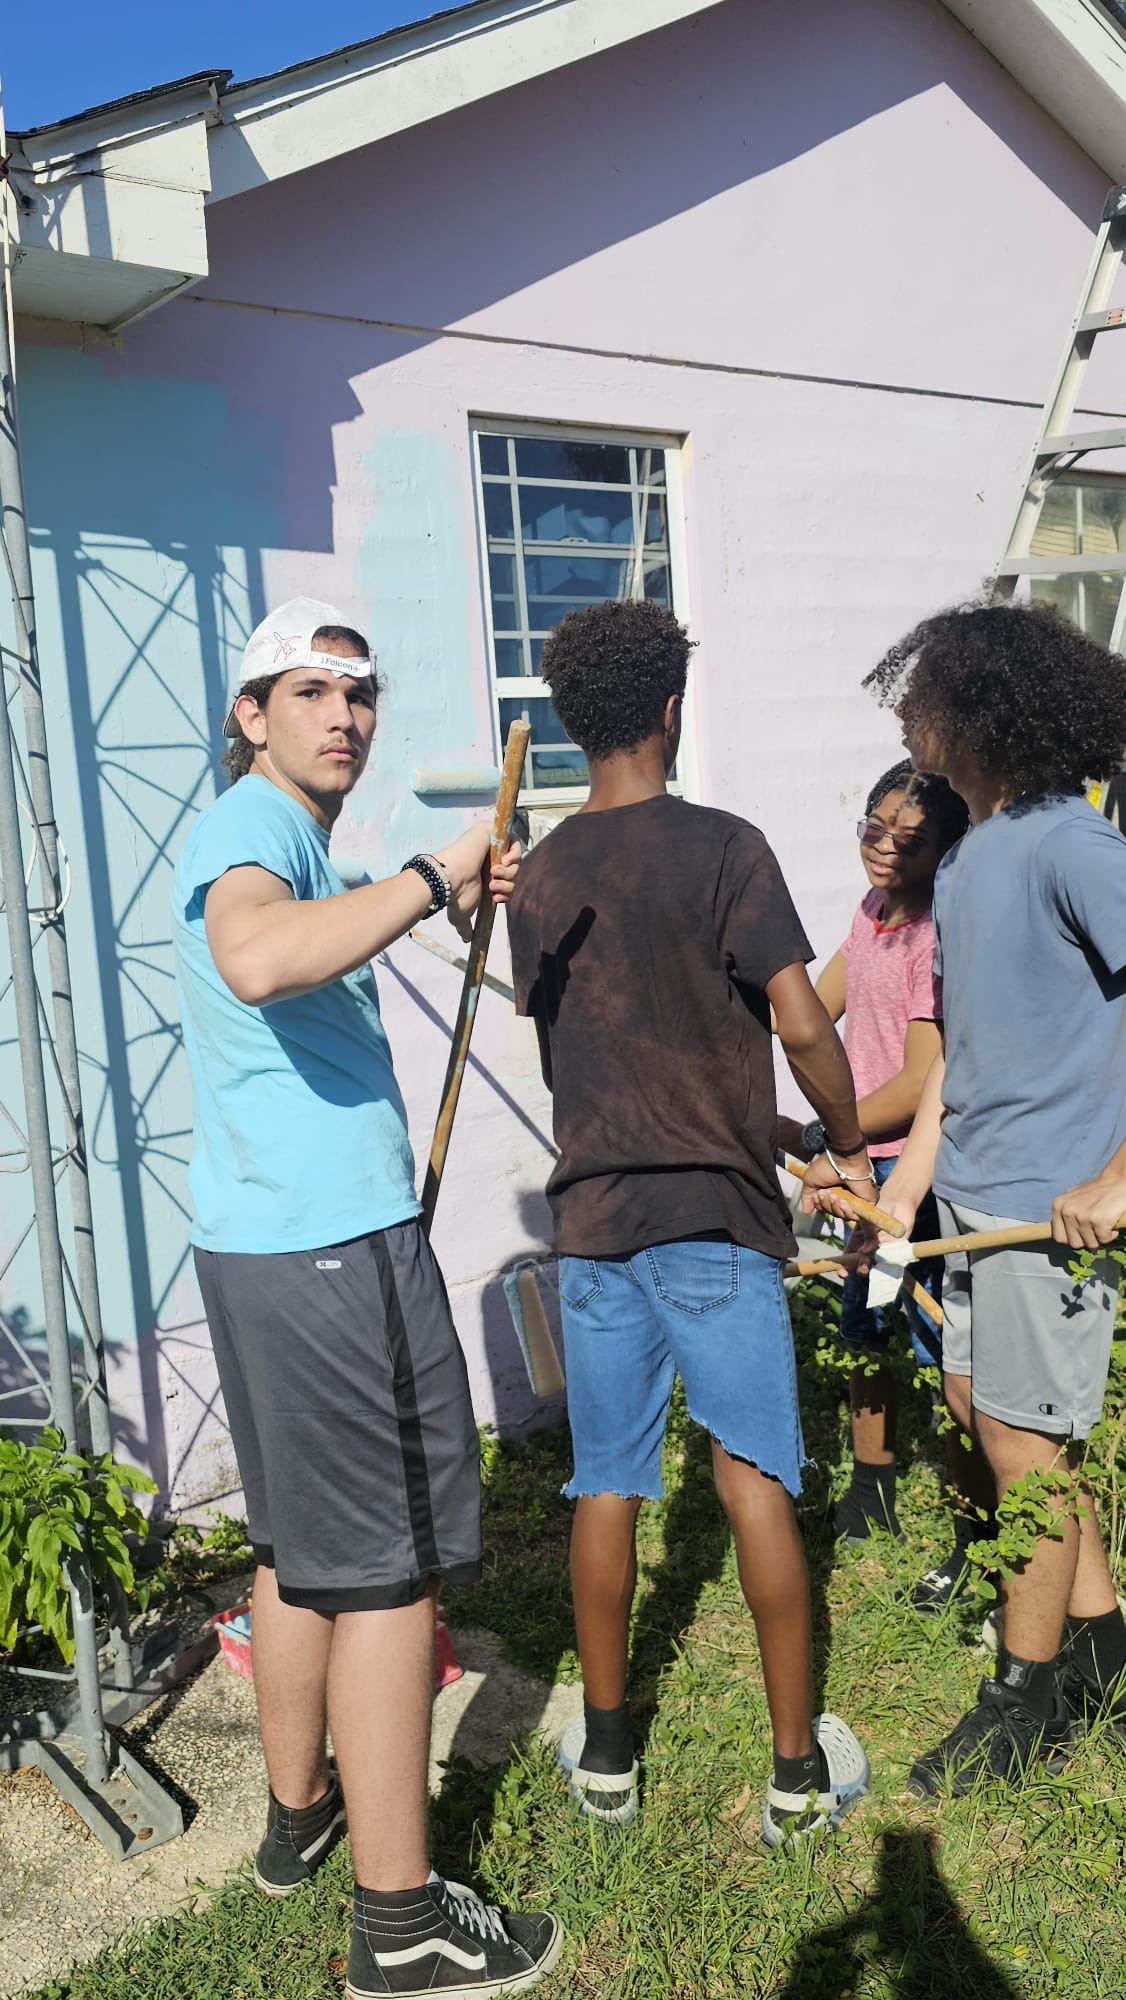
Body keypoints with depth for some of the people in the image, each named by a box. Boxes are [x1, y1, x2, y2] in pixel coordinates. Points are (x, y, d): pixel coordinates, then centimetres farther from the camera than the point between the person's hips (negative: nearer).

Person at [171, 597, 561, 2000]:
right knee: (386, 1566, -2)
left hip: (272, 1240, 11)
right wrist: (434, 878, -27)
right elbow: (259, 958, -38)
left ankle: (300, 1809, 37)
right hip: (330, 1251, -11)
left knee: (301, 1544, 20)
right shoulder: (251, 827, -13)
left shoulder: (279, 836, 20)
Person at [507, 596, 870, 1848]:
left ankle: (604, 1752, 25)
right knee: (756, 1481, 6)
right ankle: (799, 1768, 17)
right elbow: (802, 1025, -16)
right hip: (714, 1213, -4)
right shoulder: (722, 849, -10)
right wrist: (848, 1147, 0)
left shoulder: (538, 874, 5)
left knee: (606, 1486, 12)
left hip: (590, 1215, 4)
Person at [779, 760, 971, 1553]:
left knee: (944, 1350, -1)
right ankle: (872, 1490, 39)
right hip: (868, 1164, 9)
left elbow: (920, 1084, -24)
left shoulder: (940, 936, -21)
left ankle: (979, 1529, 14)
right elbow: (816, 1007, 15)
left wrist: (814, 1138, -20)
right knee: (865, 1330, 21)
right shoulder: (875, 910, 7)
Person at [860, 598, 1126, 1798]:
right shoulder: (964, 854, 9)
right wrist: (914, 1170, 12)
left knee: (1024, 1438, 3)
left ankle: (1027, 1704, 23)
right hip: (975, 1188, 9)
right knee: (980, 1402, 18)